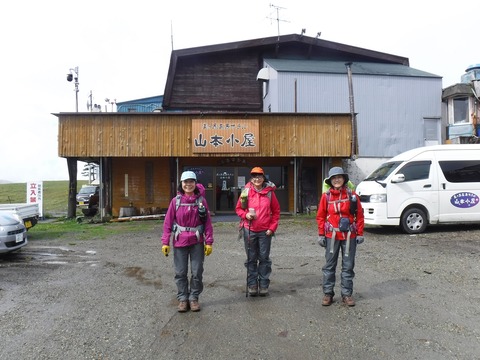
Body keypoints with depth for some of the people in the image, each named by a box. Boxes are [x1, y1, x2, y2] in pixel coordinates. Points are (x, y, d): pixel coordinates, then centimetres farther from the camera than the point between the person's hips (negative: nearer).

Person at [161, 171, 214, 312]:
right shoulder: (176, 201, -3)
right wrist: (165, 242, -5)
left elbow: (208, 222, -1)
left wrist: (209, 242, -4)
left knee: (197, 272, 7)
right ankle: (182, 298, 24)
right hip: (179, 242, 0)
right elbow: (168, 222, -2)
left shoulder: (201, 200, -2)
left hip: (197, 242, 0)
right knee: (180, 273, 8)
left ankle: (194, 298, 25)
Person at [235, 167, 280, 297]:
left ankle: (264, 285, 18)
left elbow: (276, 211, 5)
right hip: (249, 230, 0)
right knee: (251, 259, 9)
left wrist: (272, 227, -2)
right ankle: (252, 285, 19)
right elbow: (238, 208, 7)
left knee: (264, 258, 7)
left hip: (265, 231, 0)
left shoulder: (269, 192, -1)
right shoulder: (246, 192, -2)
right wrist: (246, 215, -13)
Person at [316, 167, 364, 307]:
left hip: (349, 236, 0)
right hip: (332, 236, 0)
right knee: (329, 265, 7)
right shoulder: (326, 196, -2)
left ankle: (347, 294, 21)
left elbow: (359, 215, 1)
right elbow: (321, 216, 2)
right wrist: (321, 235, 0)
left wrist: (360, 233, -1)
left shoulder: (352, 195, -2)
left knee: (348, 266, 8)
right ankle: (328, 293, 19)